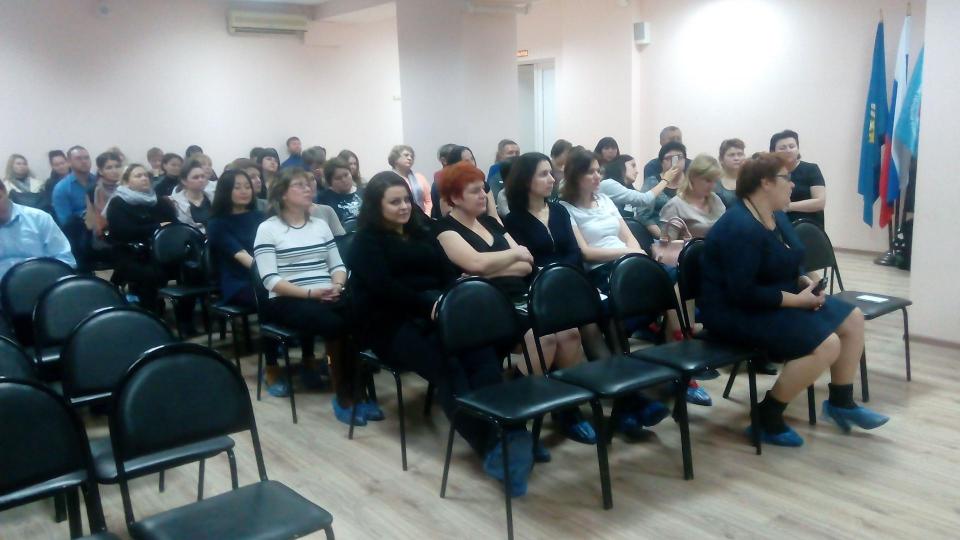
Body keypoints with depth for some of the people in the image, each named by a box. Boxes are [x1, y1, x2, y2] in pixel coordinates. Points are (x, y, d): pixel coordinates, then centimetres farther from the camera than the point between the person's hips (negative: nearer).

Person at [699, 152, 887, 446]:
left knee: (852, 320, 8)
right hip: (736, 312, -10)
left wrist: (804, 281, -2)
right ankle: (767, 417, -9)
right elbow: (743, 292, -30)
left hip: (776, 300, 11)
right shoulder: (740, 227, -25)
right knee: (826, 344, -23)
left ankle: (841, 402, 23)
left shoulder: (777, 217, 7)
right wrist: (797, 299, -22)